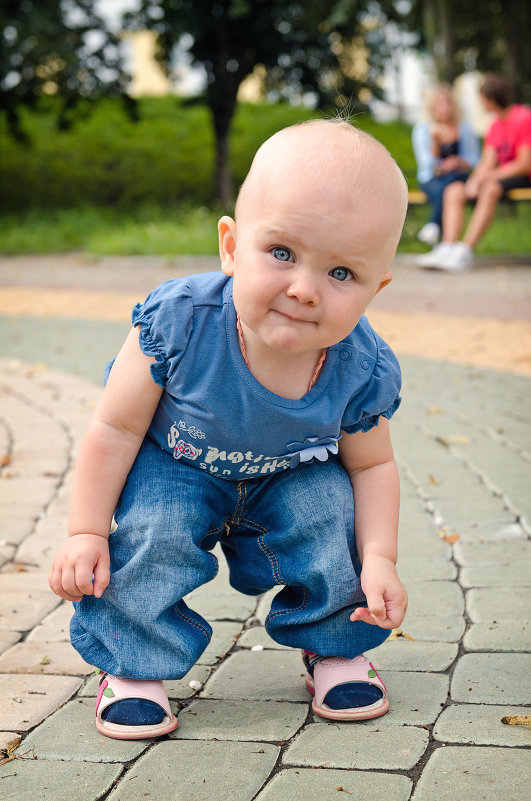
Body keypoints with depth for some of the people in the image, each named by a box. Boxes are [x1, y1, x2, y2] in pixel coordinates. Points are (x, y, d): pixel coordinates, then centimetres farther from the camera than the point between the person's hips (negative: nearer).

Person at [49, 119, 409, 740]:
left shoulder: (364, 372, -26)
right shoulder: (178, 323, -34)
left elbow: (371, 465, -6)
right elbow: (115, 429, -21)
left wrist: (379, 558, -19)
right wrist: (86, 532, -19)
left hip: (293, 478, 2)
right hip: (174, 466, -2)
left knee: (329, 513, -21)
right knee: (153, 532, -25)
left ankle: (335, 646, 6)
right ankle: (132, 666, -3)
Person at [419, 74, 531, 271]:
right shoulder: (495, 125, 15)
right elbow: (487, 161, 7)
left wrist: (487, 177, -16)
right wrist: (474, 180, -14)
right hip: (499, 176, 8)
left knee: (490, 189, -38)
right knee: (453, 191, -13)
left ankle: (465, 251, -42)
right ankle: (447, 248, -29)